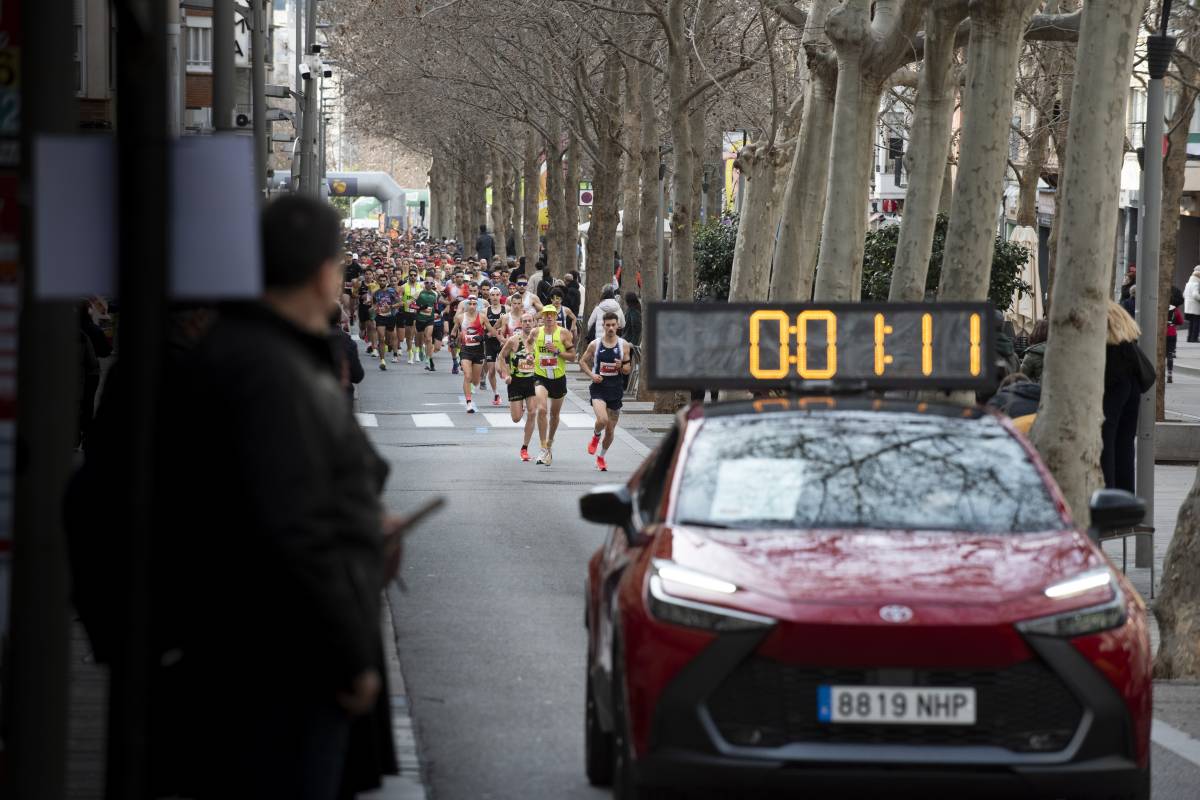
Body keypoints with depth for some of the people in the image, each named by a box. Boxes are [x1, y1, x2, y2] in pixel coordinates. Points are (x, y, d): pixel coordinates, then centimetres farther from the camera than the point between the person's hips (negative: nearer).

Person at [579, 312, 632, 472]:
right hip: (599, 387, -2)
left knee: (611, 429, 8)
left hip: (616, 388, 2)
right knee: (602, 420, -26)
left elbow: (628, 369, 5)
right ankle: (595, 436, 9)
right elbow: (582, 361, 9)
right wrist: (591, 375, -8)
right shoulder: (595, 344, -3)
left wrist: (621, 367, -17)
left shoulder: (624, 345, 0)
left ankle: (601, 457, 30)